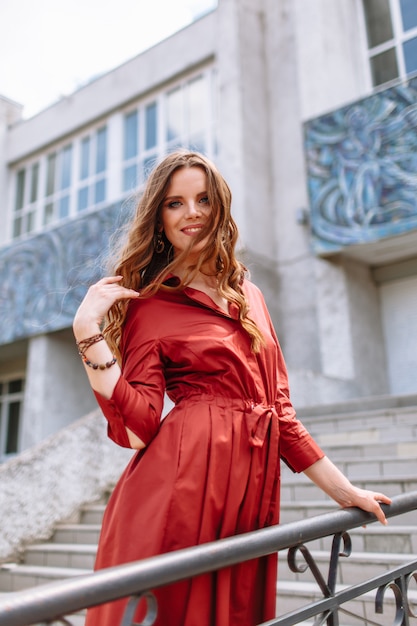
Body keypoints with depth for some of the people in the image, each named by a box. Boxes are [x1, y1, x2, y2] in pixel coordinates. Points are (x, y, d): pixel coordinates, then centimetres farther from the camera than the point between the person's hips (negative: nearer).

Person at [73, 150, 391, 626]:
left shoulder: (250, 297, 16)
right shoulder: (149, 305, 1)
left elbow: (279, 411, 16)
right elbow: (137, 427, -9)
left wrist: (342, 490, 14)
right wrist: (88, 332, -16)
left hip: (251, 496, 5)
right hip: (179, 495, -5)